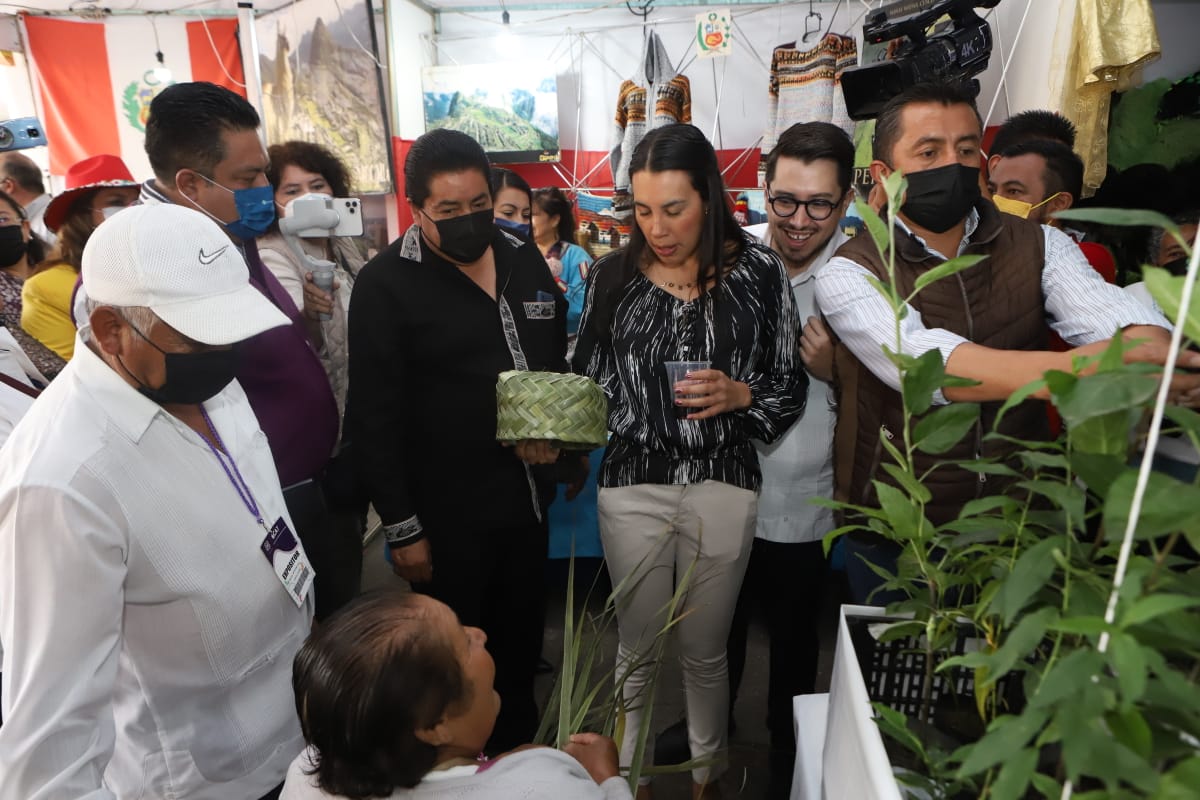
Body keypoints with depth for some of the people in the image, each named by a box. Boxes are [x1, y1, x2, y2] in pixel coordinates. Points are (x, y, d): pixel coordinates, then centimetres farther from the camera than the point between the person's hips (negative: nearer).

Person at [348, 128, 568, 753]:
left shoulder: (524, 258, 5)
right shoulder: (385, 284, -12)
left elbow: (558, 359, 14)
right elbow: (374, 417, -12)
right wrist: (401, 529, -11)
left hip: (527, 496, 6)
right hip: (445, 513, -5)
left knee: (521, 642, 22)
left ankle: (519, 754, 45)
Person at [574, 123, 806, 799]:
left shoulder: (758, 273, -5)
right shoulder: (614, 276, -1)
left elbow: (791, 390, 0)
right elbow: (589, 381, 6)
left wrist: (739, 395, -19)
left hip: (723, 486, -1)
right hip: (633, 487, 1)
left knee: (706, 653, 17)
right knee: (636, 651, 16)